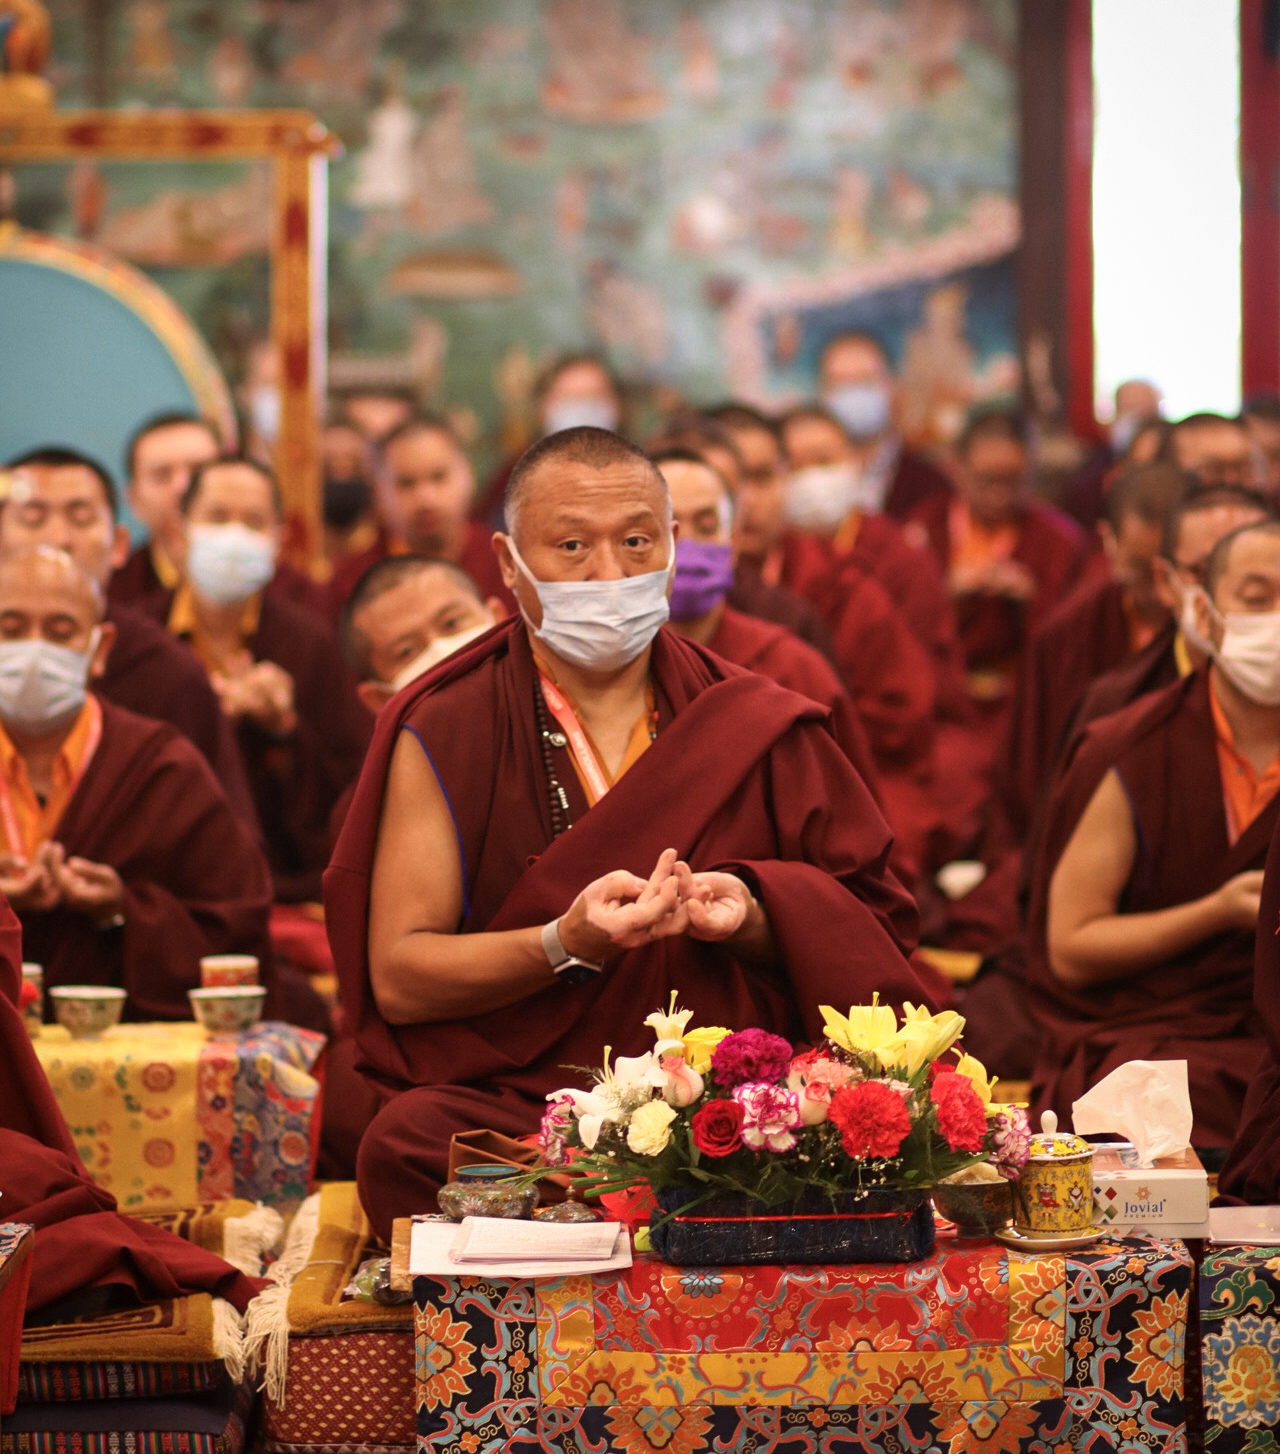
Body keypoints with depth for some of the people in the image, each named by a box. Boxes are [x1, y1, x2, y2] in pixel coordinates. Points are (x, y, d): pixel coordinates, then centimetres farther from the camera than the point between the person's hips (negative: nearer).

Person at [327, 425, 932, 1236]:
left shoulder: (756, 727, 11)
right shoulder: (444, 732, 5)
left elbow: (871, 934, 12)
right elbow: (396, 977, -1)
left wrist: (754, 919, -9)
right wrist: (566, 946, -17)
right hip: (512, 1100, -1)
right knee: (406, 1142, -34)